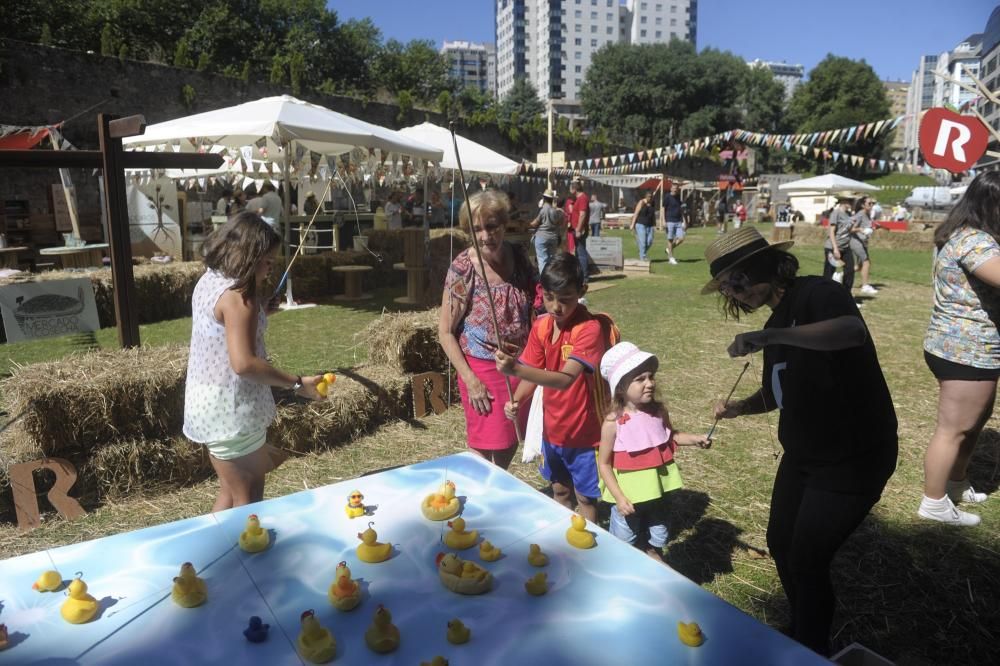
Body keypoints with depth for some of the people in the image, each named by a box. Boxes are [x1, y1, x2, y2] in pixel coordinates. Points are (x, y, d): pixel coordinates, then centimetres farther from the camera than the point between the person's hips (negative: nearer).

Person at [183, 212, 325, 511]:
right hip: (229, 409, -9)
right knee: (248, 498, 4)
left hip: (206, 402, 9)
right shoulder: (237, 295, -21)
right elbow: (244, 363, -28)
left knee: (231, 492, 21)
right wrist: (297, 384, -22)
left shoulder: (210, 280, 9)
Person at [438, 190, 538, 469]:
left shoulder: (519, 256, -3)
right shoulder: (463, 268, -15)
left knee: (512, 441, 18)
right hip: (482, 368, -4)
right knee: (489, 450, 4)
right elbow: (445, 332, -12)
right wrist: (470, 380, -16)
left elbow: (534, 306, 11)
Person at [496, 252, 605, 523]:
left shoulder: (589, 328, -25)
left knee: (584, 496, 11)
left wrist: (515, 368, -47)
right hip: (552, 426, 6)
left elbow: (565, 378, -36)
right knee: (559, 489, 23)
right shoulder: (541, 326, -4)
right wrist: (516, 400, -19)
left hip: (584, 429, -6)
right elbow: (534, 372, 1)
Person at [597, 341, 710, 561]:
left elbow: (670, 436, 14)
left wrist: (694, 439, -3)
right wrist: (619, 498, -19)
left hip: (655, 492, 5)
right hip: (628, 497, -4)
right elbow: (603, 463, -15)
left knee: (656, 542, 24)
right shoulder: (613, 422, -21)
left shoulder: (658, 411, -7)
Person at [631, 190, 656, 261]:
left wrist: (654, 225, 13)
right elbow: (636, 213, -10)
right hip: (641, 224, -5)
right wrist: (632, 224, -16)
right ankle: (643, 257, -4)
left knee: (650, 241, -2)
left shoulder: (652, 203, 10)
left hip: (649, 225, 5)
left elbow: (654, 214, 17)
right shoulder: (641, 203, -6)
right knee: (642, 241, -10)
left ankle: (642, 253, 21)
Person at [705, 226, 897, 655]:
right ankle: (801, 634, 42)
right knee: (781, 545, 17)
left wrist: (769, 337, -46)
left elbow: (853, 331, -43)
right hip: (803, 454, 9)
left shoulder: (816, 294, -19)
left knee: (807, 560, 1)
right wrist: (739, 407, -1)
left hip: (853, 457, -9)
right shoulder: (778, 320, 7)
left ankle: (815, 650, 28)